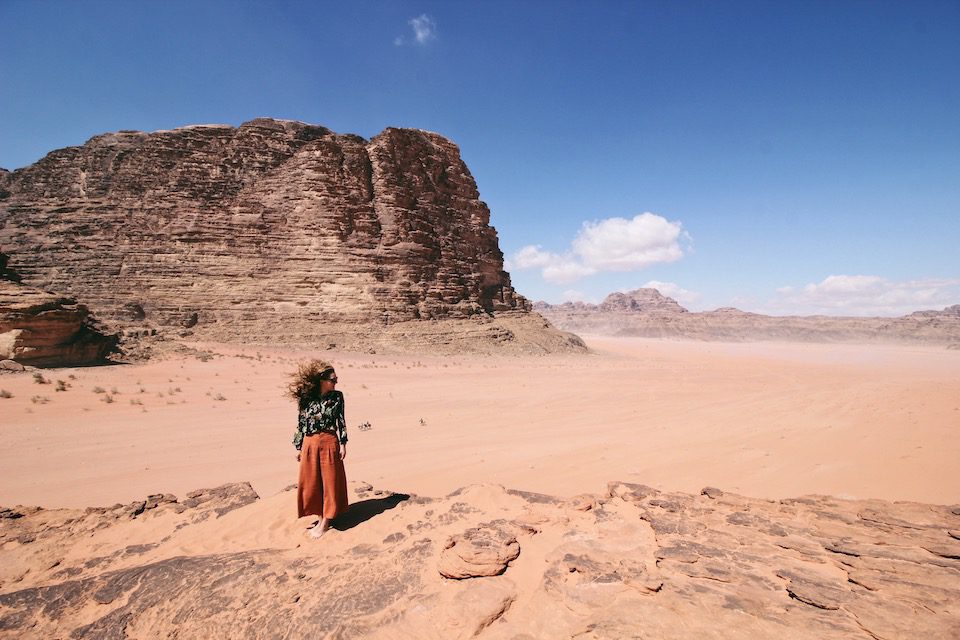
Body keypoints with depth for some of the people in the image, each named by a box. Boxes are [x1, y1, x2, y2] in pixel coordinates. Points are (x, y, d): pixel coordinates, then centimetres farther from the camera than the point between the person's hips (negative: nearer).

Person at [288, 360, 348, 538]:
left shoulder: (337, 396, -4)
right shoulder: (305, 399, -3)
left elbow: (341, 421, -1)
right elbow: (301, 423, 3)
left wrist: (343, 443, -4)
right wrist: (299, 447, 5)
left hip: (329, 443, -2)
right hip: (310, 444, 2)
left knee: (329, 482, 5)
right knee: (311, 483, 11)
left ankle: (325, 523, 18)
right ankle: (321, 518, 29)